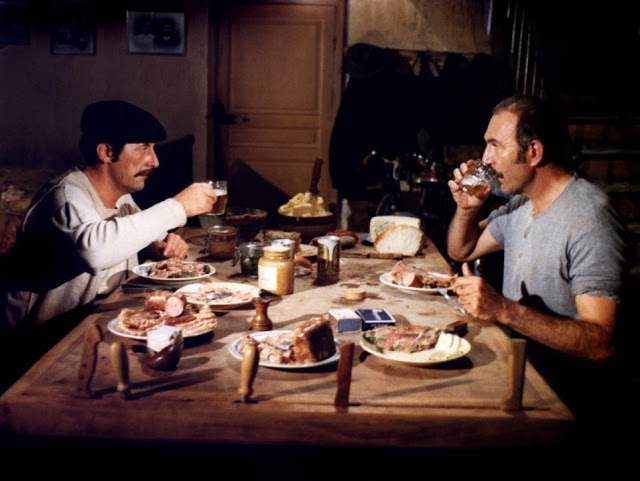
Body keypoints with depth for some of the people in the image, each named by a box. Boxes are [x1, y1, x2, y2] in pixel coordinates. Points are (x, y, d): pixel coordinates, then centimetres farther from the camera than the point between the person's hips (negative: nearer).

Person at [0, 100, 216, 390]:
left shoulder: (120, 195, 3)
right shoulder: (68, 196, -24)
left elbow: (132, 235, 23)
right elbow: (95, 248, -45)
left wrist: (161, 245, -3)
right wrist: (177, 208, -35)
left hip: (84, 322, 8)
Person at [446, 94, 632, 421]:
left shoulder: (589, 221, -20)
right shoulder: (521, 204, 9)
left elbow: (601, 344, -28)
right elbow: (460, 251, 24)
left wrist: (502, 310, -36)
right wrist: (467, 208, 3)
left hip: (557, 393, -8)